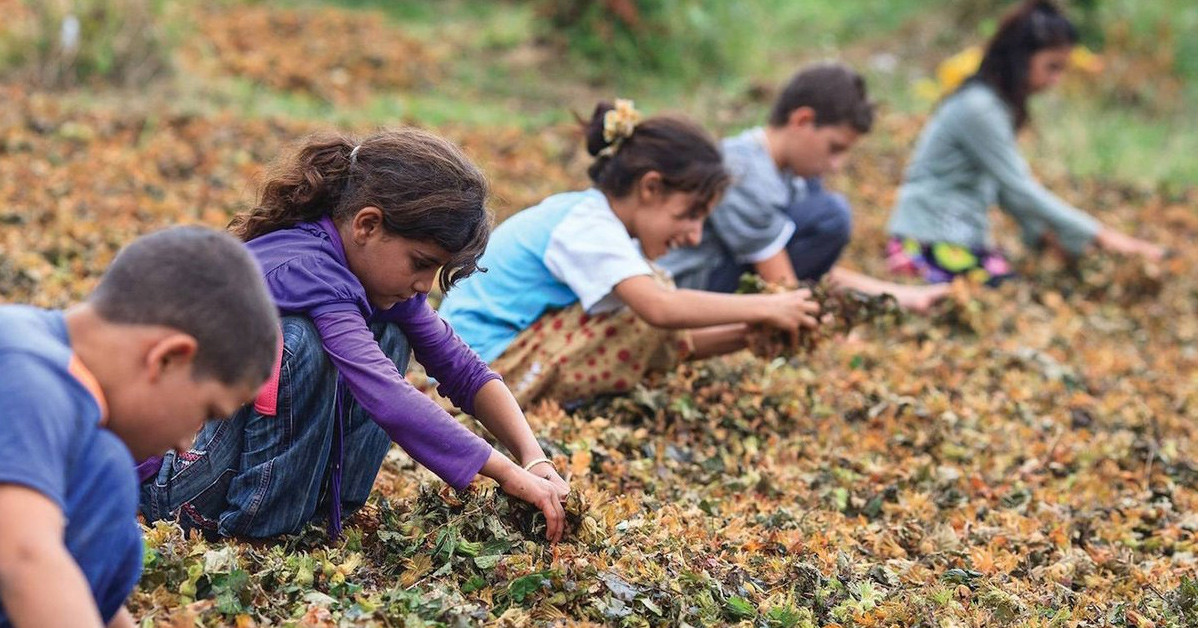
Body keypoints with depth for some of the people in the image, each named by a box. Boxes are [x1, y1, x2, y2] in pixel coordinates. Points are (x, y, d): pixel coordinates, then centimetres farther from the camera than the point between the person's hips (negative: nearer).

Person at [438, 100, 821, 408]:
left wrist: (737, 334, -1)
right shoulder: (588, 228, -18)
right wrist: (763, 308, -29)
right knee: (648, 304, -20)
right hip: (487, 366, -10)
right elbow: (660, 308, -36)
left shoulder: (584, 215, 10)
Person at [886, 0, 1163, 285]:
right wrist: (1099, 235, -17)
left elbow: (1008, 183, 14)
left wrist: (1042, 232, -1)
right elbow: (1019, 187, -19)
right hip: (931, 245, -9)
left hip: (967, 238, 9)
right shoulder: (978, 109, -18)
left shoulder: (999, 103, 11)